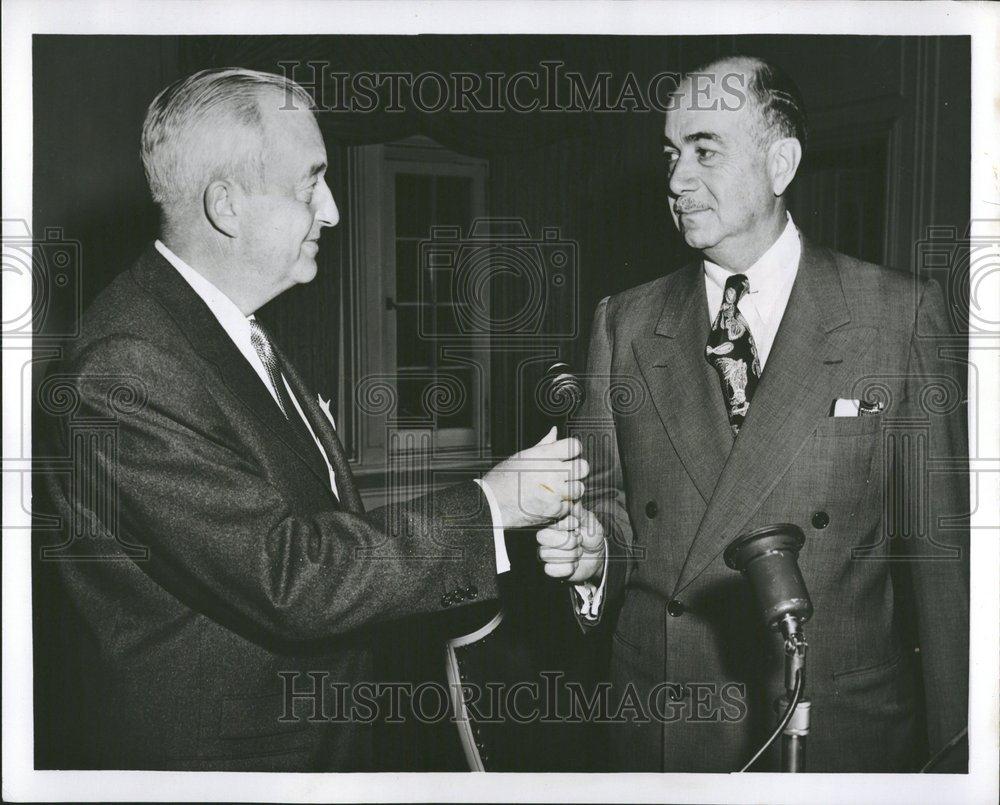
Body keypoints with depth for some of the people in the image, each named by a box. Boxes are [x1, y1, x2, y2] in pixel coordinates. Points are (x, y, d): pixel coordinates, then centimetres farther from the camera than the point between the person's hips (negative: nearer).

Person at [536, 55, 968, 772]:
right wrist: (596, 549, -15)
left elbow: (937, 547, -5)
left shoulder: (902, 312, -6)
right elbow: (613, 500, 7)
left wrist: (948, 751, -4)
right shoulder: (624, 324, 2)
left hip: (840, 732, -2)